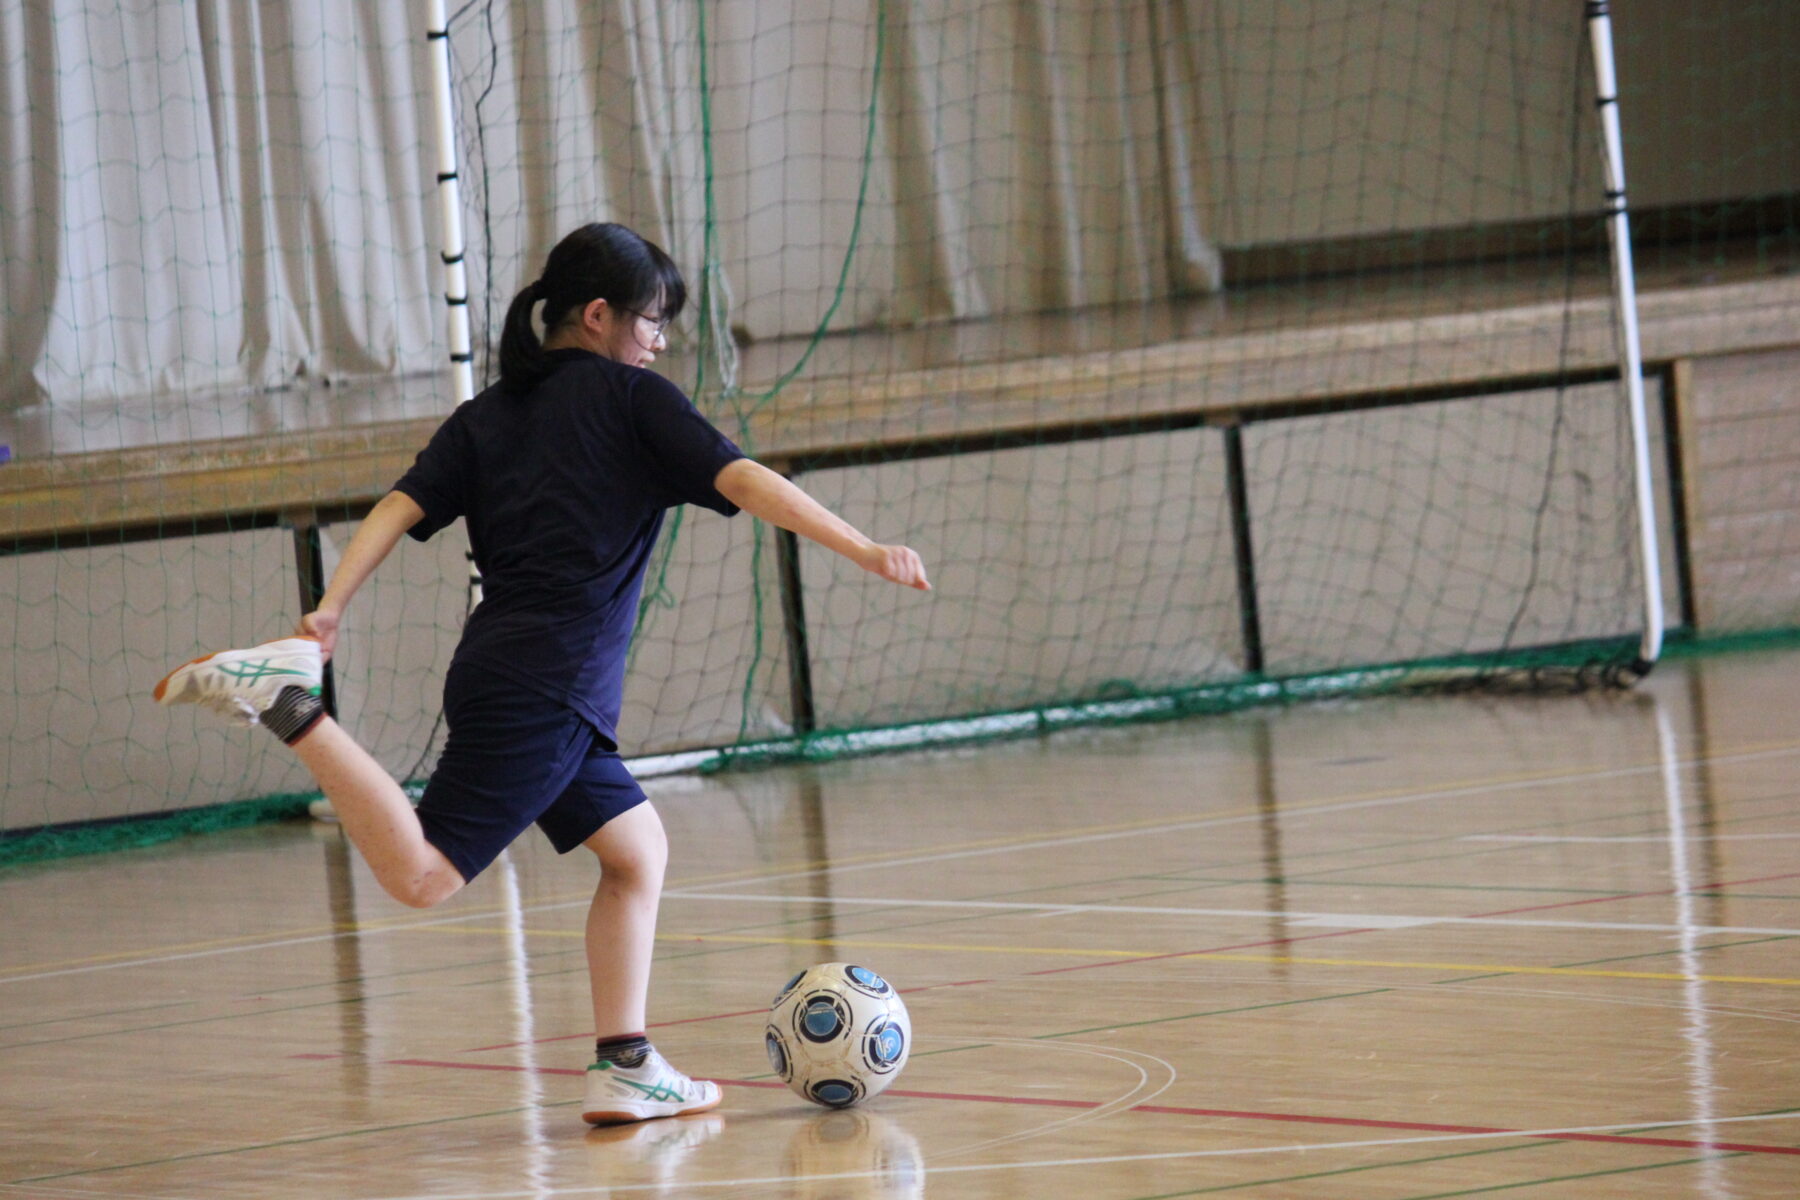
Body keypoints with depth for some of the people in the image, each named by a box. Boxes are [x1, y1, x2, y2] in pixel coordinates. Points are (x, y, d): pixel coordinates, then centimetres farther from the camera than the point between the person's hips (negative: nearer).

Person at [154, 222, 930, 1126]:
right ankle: (289, 708, -23)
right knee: (423, 876, -15)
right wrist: (864, 550, -7)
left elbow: (401, 507, 7)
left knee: (636, 849, 17)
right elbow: (744, 482, -6)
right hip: (542, 692, -8)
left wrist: (328, 611, 0)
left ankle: (623, 1070, 10)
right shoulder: (630, 398, 3)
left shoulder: (487, 415, 19)